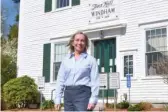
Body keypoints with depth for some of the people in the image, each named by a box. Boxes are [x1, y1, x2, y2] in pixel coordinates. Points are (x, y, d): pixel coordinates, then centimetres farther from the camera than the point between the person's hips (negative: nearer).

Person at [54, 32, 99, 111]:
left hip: (83, 93, -4)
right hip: (68, 94, 4)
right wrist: (57, 99, 5)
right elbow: (60, 80, 11)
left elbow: (95, 81, -3)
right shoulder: (66, 60, 14)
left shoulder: (90, 60, 4)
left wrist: (93, 100, -13)